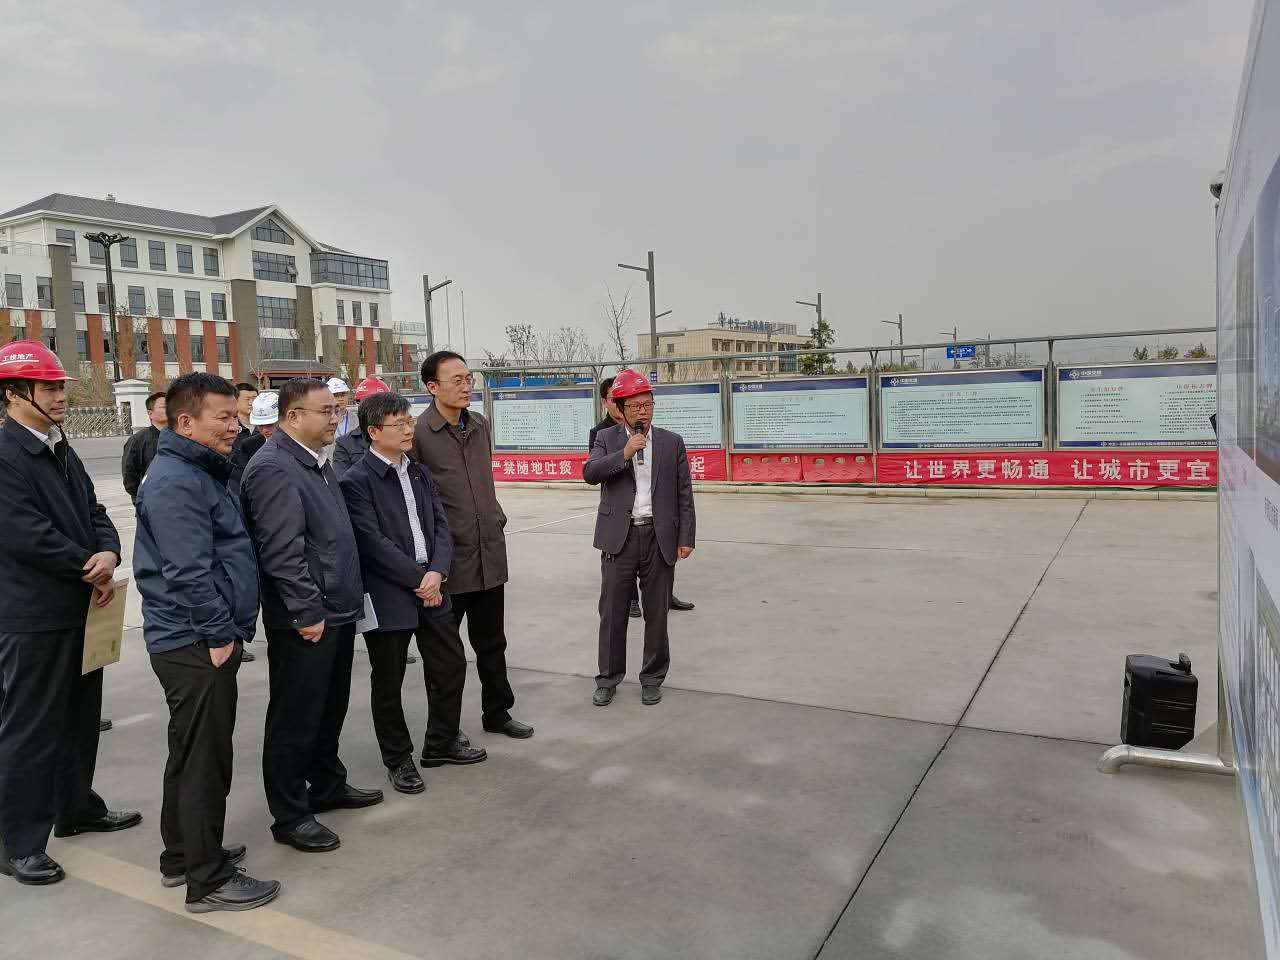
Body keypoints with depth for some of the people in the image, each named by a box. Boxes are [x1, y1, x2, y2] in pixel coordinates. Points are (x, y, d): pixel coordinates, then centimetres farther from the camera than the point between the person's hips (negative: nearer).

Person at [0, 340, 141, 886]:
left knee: (79, 716, 19)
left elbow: (92, 512, 12)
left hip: (79, 608, 9)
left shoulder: (62, 452, 12)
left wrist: (108, 554, -9)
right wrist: (90, 569, -12)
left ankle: (76, 808, 36)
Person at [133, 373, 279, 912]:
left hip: (199, 642, 11)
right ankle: (208, 880, 10)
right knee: (205, 759, -1)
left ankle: (182, 856, 34)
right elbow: (189, 571, -24)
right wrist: (220, 634, -17)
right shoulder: (176, 483, -18)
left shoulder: (199, 473, 15)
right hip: (197, 644, -11)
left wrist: (229, 628, 19)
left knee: (191, 752, 19)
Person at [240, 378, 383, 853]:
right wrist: (307, 612, -21)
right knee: (296, 720, 4)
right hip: (305, 621, -10)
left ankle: (327, 787, 37)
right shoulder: (274, 468, -18)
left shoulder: (316, 461, 14)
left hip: (337, 612, 10)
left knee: (330, 708, 21)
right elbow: (282, 552, -24)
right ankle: (290, 817, 17)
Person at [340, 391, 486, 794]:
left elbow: (441, 527, 6)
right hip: (388, 595, -6)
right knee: (388, 682, 8)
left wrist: (437, 572, -10)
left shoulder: (420, 473, 9)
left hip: (431, 588, 6)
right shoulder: (356, 482, -12)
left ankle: (442, 742, 33)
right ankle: (398, 759, 26)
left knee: (451, 665, 14)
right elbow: (374, 543, -17)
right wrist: (419, 578, -14)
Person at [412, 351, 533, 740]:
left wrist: (496, 518, 13)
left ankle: (497, 712, 33)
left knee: (491, 642, 17)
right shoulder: (418, 432, -14)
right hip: (447, 559, -6)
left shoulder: (480, 426, 7)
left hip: (489, 554, 6)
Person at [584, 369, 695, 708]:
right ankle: (608, 678, 20)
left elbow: (684, 494, 5)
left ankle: (652, 678, 24)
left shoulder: (672, 442, 6)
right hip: (619, 537, 0)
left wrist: (686, 538, -1)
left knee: (657, 612, 8)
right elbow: (590, 473, -10)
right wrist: (625, 453, -19)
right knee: (612, 612, 5)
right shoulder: (607, 438, 6)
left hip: (660, 537, 1)